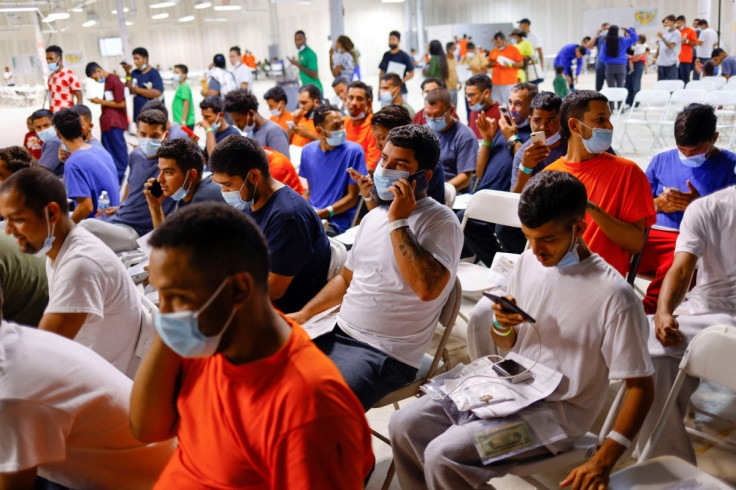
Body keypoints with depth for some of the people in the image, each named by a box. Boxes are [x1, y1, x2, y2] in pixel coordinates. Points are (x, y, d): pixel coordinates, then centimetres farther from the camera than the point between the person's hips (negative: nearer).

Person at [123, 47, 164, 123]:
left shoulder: (154, 73, -5)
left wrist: (138, 90, -9)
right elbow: (129, 90, 5)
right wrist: (128, 73, -3)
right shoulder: (134, 73, 12)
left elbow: (157, 93, -16)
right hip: (138, 114, 6)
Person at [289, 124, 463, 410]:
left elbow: (427, 288, -29)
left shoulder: (441, 222, -11)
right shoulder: (374, 216, 15)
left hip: (386, 354, -8)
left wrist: (398, 222, -22)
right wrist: (302, 315, 14)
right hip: (339, 334, 8)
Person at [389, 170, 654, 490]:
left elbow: (641, 387, -14)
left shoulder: (613, 295, -19)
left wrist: (603, 461, -23)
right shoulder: (527, 262, 2)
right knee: (404, 424, -5)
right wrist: (502, 327, -10)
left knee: (443, 456, -24)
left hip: (556, 412, -7)